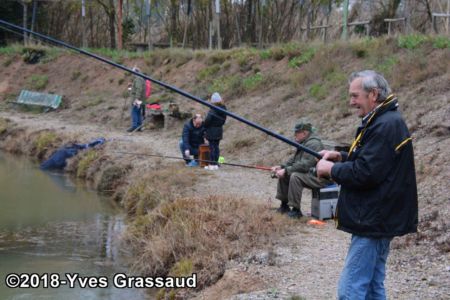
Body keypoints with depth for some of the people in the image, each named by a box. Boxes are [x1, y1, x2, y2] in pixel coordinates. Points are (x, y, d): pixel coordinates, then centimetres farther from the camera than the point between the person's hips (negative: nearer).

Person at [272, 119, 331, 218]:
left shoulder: (313, 144, -22)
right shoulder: (304, 142, 12)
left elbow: (305, 165, -29)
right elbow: (294, 159, 17)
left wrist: (286, 170, -25)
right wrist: (281, 167, 1)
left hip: (319, 177, -11)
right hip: (309, 173, 11)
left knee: (295, 176, -32)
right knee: (283, 175, 6)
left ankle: (296, 210, -24)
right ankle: (284, 205, 14)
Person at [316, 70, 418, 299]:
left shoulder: (386, 126, -19)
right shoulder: (383, 122, 15)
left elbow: (365, 173, -24)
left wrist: (331, 169, -10)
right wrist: (340, 157, 9)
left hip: (374, 223, -11)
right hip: (376, 220, 11)